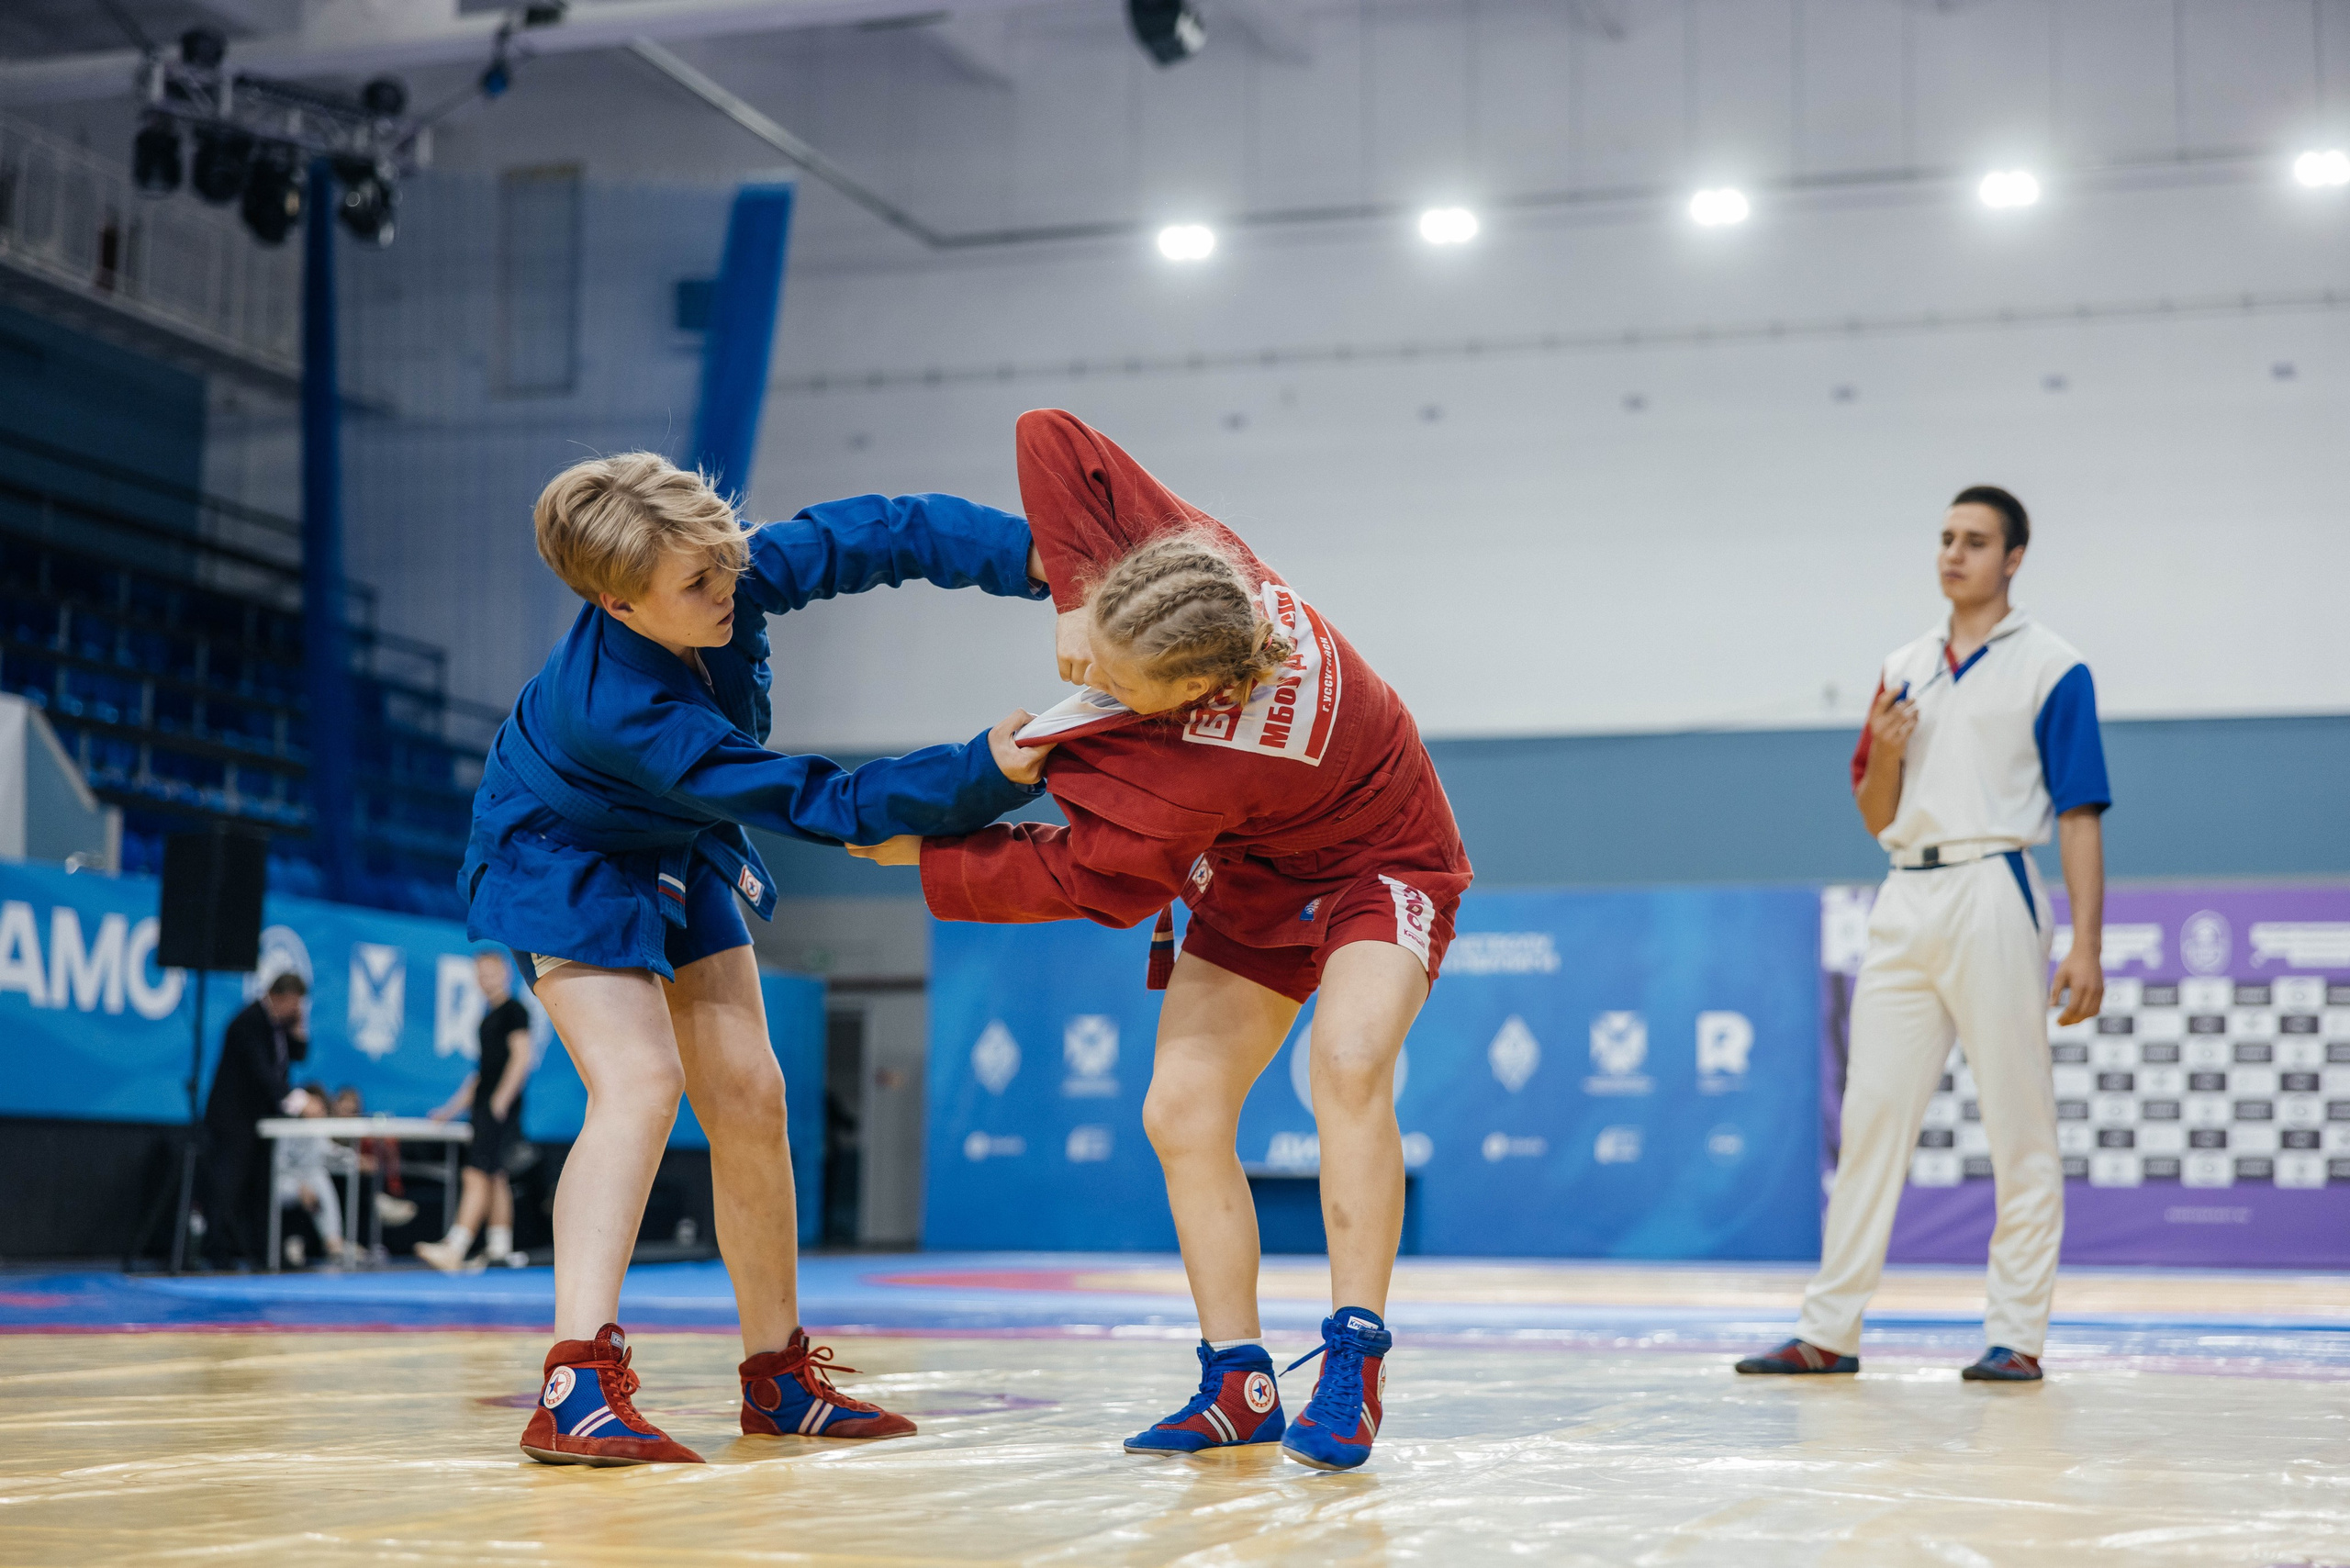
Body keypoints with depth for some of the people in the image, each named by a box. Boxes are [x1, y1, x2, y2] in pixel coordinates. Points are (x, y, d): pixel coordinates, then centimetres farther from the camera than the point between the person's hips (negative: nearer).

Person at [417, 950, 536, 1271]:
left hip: (501, 1107, -10)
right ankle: (500, 1249, 14)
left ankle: (454, 1250, -22)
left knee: (478, 1175, -15)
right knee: (495, 1176, 10)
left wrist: (500, 1101, -19)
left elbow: (521, 1058, -14)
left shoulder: (514, 1010, -7)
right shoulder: (488, 1016, 20)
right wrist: (453, 1107, 22)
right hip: (485, 1107, 10)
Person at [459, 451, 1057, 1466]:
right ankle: (578, 1386, -31)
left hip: (679, 854, 7)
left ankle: (779, 1376, 14)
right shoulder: (618, 713, -40)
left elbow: (881, 533, -15)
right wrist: (985, 774, -40)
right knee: (639, 1079, -26)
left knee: (747, 1094, 3)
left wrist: (1037, 555, -26)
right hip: (563, 860, -7)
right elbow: (822, 806, -37)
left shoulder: (737, 578, -23)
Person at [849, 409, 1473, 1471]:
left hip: (1379, 867, -8)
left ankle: (1353, 1366, -26)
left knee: (1349, 1062, -35)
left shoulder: (1195, 775, -42)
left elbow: (1081, 881, -30)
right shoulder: (1184, 558, -26)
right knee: (1181, 1109, -7)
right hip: (1254, 887, 8)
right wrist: (1076, 600, -19)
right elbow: (1048, 436, -18)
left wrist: (920, 855, -18)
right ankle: (1237, 1384, -1)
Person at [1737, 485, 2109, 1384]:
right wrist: (1880, 754, -4)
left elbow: (2079, 815, -4)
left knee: (2019, 1126, -2)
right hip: (1904, 903, 5)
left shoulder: (2050, 667, 1)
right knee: (1871, 1113, 4)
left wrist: (2086, 946, -12)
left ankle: (2016, 1335, 4)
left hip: (1994, 893, -5)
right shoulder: (1904, 669, 16)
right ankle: (1830, 1331, 7)